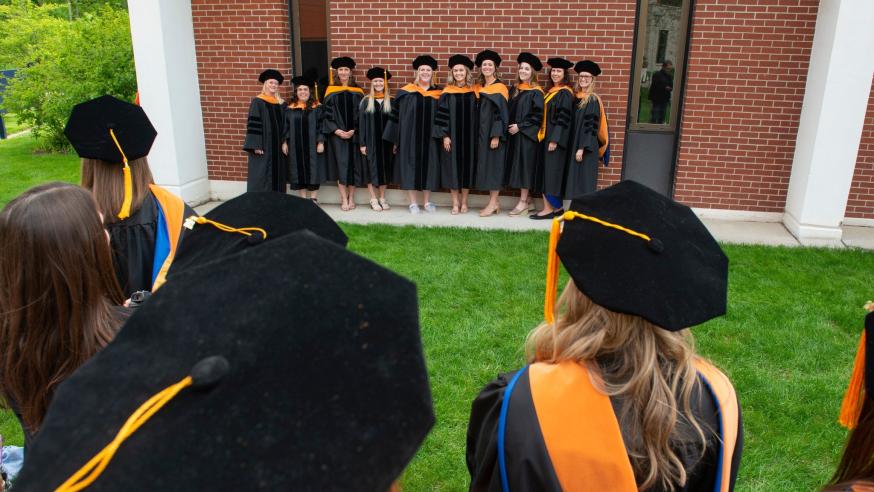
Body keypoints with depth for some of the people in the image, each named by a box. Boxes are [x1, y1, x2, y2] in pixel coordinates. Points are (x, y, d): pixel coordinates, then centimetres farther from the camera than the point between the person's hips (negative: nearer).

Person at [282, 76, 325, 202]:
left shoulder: (317, 108, 0)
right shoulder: (290, 108, 7)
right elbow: (285, 126, 9)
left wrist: (320, 142, -11)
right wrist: (284, 142, 2)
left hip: (312, 146, -2)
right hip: (296, 146, 3)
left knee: (313, 171, 1)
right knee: (299, 171, 6)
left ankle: (313, 198, 9)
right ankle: (303, 198, 14)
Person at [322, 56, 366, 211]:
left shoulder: (358, 92, 6)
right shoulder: (331, 91, 4)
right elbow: (327, 114, 0)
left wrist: (353, 131, -11)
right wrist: (337, 131, -12)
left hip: (354, 134, 1)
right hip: (337, 134, -1)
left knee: (353, 165, 2)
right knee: (341, 165, -5)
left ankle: (351, 198, 12)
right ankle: (344, 200, -1)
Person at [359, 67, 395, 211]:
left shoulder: (391, 102, 4)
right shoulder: (366, 102, 0)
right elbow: (361, 123, -1)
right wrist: (362, 143, -7)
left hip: (386, 141, 2)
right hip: (371, 141, -1)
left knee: (385, 169, 7)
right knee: (372, 169, 2)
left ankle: (382, 198, 17)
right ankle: (373, 199, 10)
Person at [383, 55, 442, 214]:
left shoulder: (438, 95, 6)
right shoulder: (406, 93, 1)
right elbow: (396, 116, 1)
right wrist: (396, 139, -3)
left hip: (430, 138, 2)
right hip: (410, 137, -2)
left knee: (428, 166, 5)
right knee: (411, 166, 0)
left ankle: (427, 202, 16)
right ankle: (413, 203, 8)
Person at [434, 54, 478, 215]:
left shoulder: (473, 93, 4)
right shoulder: (447, 93, -1)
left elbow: (476, 115, 6)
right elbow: (441, 115, -3)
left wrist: (475, 136, 1)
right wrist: (444, 135, -11)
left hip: (469, 136, 2)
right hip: (452, 136, -1)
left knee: (467, 166, 5)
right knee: (453, 167, 0)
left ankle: (464, 202, 15)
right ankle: (455, 203, 8)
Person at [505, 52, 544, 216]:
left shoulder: (536, 92, -9)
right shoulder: (515, 89, 12)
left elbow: (538, 115, -15)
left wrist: (520, 126, -16)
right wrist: (510, 126, 4)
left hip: (527, 135, -7)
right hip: (513, 133, 7)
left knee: (524, 165, -5)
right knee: (516, 165, 8)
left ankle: (523, 201, 2)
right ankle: (527, 198, 18)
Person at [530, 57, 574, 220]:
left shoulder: (565, 93, -11)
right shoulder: (551, 91, 14)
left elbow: (564, 118, -17)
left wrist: (555, 139, -21)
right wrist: (544, 135, 12)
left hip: (556, 138, -9)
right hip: (546, 136, 9)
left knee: (552, 171, -7)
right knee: (546, 171, 9)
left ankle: (549, 208, -2)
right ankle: (556, 206, 15)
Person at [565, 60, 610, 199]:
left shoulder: (593, 100, -11)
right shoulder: (576, 97, 10)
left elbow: (591, 126, -16)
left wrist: (582, 148, -20)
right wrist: (575, 146, 9)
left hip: (587, 147, -7)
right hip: (575, 143, 8)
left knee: (584, 179, -5)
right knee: (576, 179, 10)